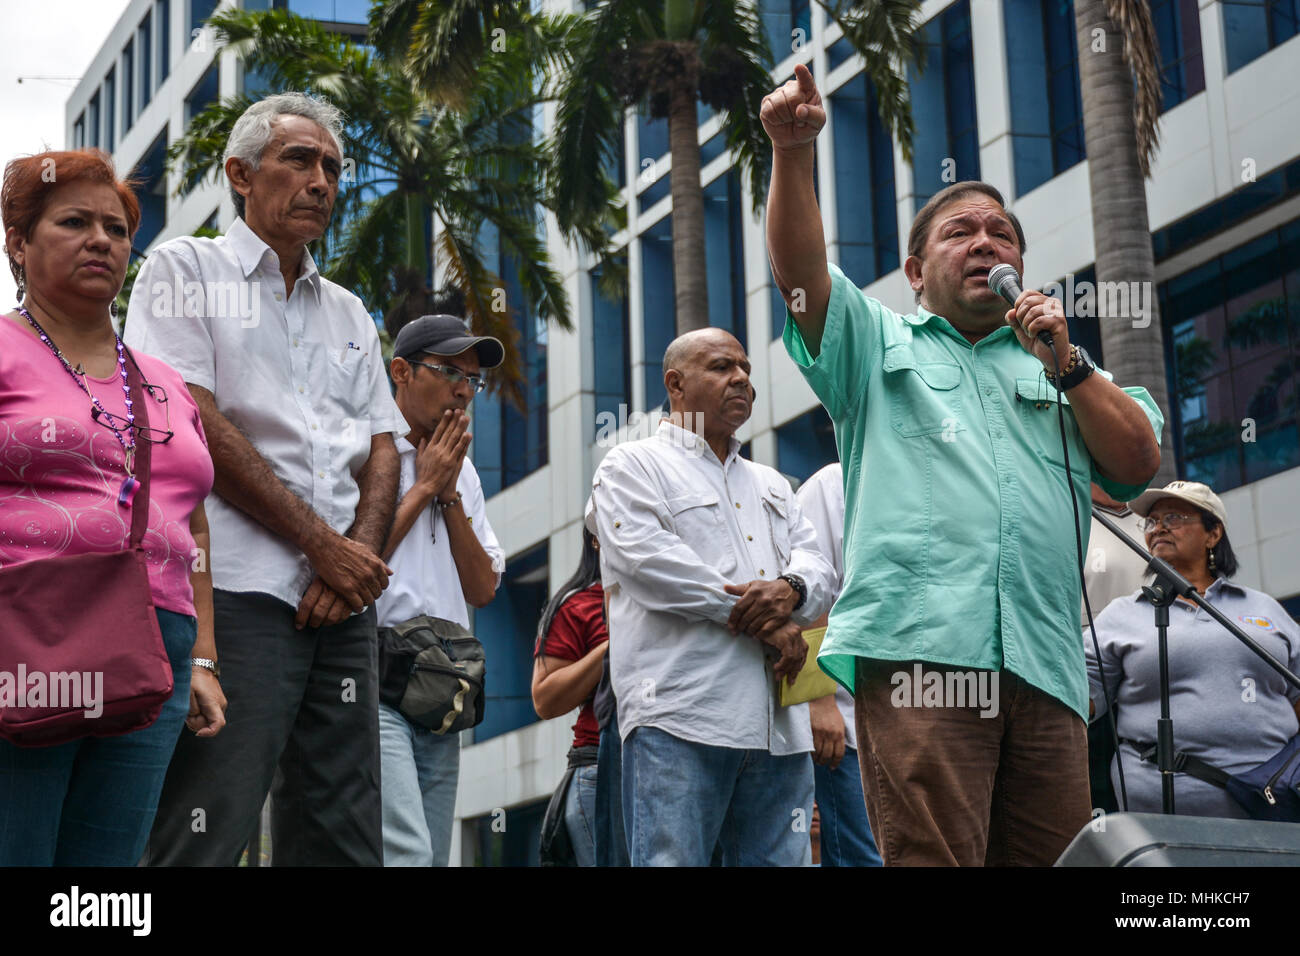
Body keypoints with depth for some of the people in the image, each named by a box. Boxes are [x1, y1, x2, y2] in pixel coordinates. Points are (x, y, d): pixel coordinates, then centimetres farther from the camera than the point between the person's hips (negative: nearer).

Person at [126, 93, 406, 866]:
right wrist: (325, 544, -10)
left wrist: (360, 553, -4)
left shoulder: (348, 312, 24)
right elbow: (191, 422, -7)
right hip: (238, 589, -6)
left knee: (343, 835, 4)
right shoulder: (187, 270, 6)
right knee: (209, 833, -12)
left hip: (344, 597, 6)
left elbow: (382, 449, 18)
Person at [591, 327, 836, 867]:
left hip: (778, 727, 6)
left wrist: (791, 589, -10)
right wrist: (764, 623, -8)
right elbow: (650, 560, -9)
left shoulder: (771, 484, 29)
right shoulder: (632, 467, 8)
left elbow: (817, 568, 17)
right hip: (679, 720, -6)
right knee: (672, 859, -12)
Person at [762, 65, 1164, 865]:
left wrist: (1066, 364, 4)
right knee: (932, 858, -15)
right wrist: (794, 151, -11)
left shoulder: (1062, 368, 29)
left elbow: (1140, 465, 15)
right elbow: (801, 269, 4)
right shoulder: (878, 343, 22)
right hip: (920, 648, -3)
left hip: (1046, 667, 3)